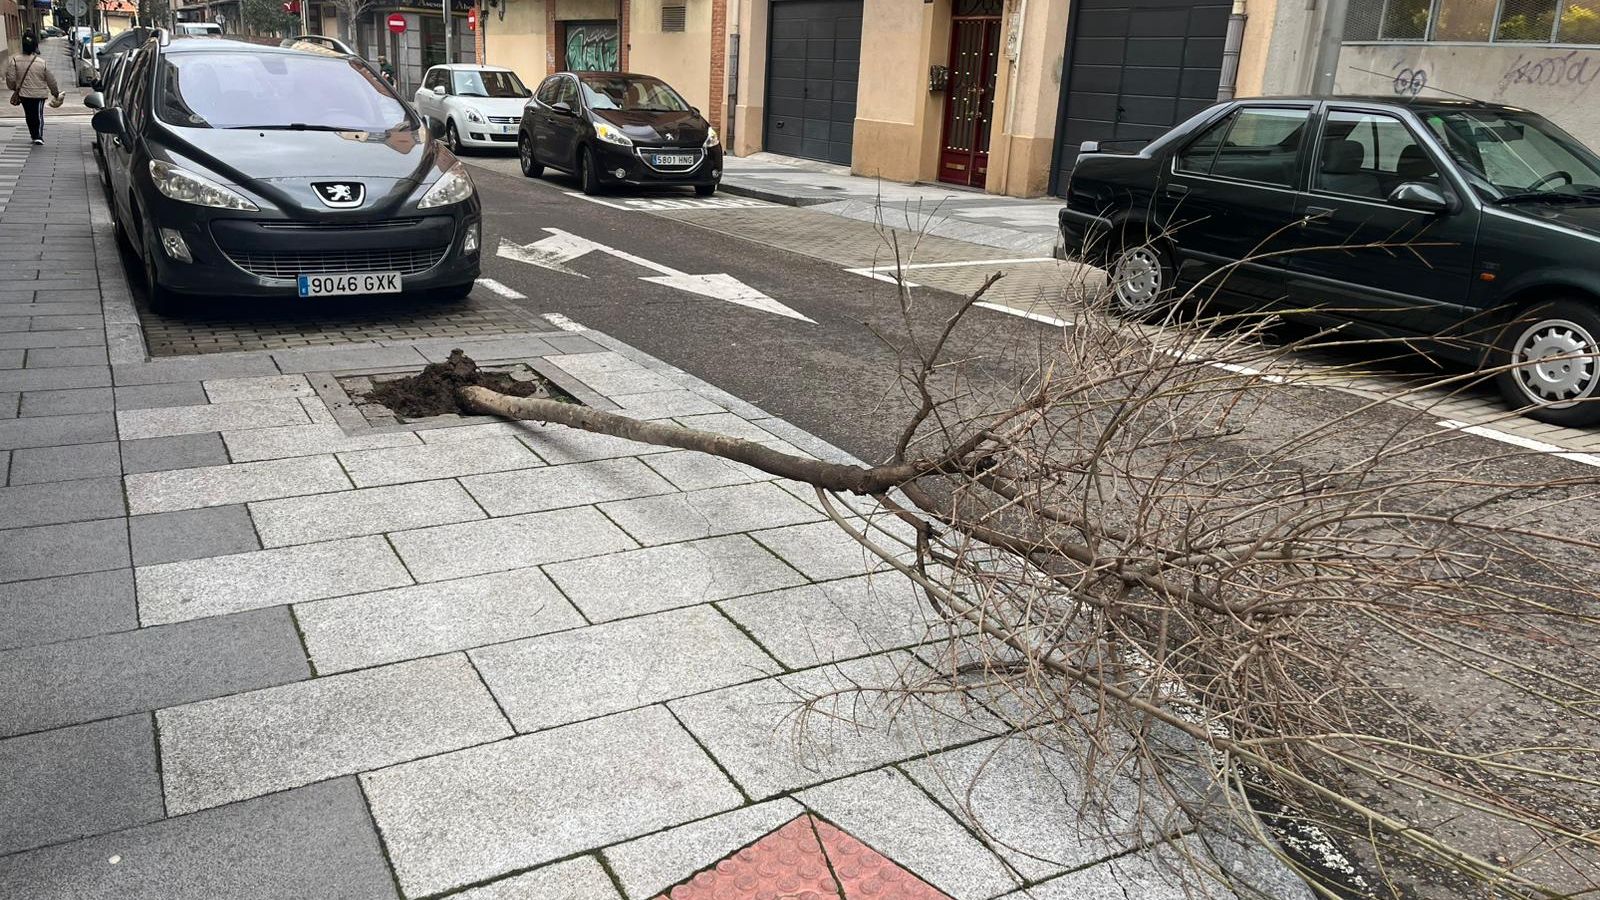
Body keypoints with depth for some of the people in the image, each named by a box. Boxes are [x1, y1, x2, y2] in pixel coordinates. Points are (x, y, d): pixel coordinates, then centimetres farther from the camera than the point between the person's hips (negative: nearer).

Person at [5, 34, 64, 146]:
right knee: (39, 115, 7)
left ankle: (35, 136, 22)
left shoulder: (15, 61, -9)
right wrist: (56, 93, 11)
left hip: (23, 94, 2)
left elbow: (11, 79, -6)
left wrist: (14, 88, 14)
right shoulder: (42, 63, -13)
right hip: (39, 94, -2)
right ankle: (39, 136, -2)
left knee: (29, 115, 15)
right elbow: (51, 81, -4)